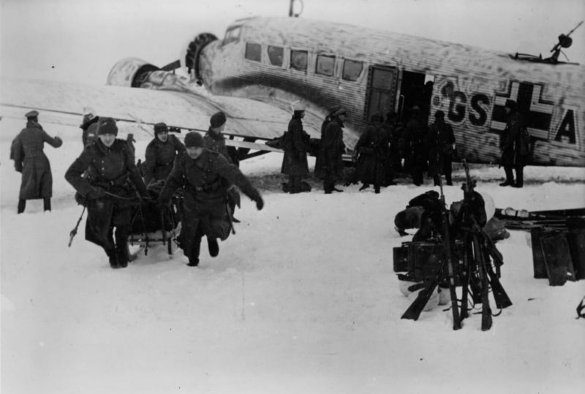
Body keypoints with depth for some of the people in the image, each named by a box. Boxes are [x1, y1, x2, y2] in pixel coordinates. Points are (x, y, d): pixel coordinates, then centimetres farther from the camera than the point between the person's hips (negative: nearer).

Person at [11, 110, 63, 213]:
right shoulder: (40, 133, -6)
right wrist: (58, 140, 25)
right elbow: (55, 143, 1)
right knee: (46, 185, 10)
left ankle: (20, 210, 9)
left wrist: (18, 165, 14)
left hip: (28, 163, 2)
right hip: (42, 162, -2)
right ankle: (47, 208, 2)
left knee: (25, 188, 11)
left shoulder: (22, 133, 1)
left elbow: (16, 150, 4)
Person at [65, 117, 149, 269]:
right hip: (100, 194, -1)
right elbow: (71, 174, -14)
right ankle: (112, 256, 22)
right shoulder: (91, 152, -15)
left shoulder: (123, 148, -9)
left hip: (121, 190, 1)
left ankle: (122, 255, 10)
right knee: (102, 229, -6)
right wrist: (88, 190, -23)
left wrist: (143, 192, 10)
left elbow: (132, 170, 6)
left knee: (123, 224, -14)